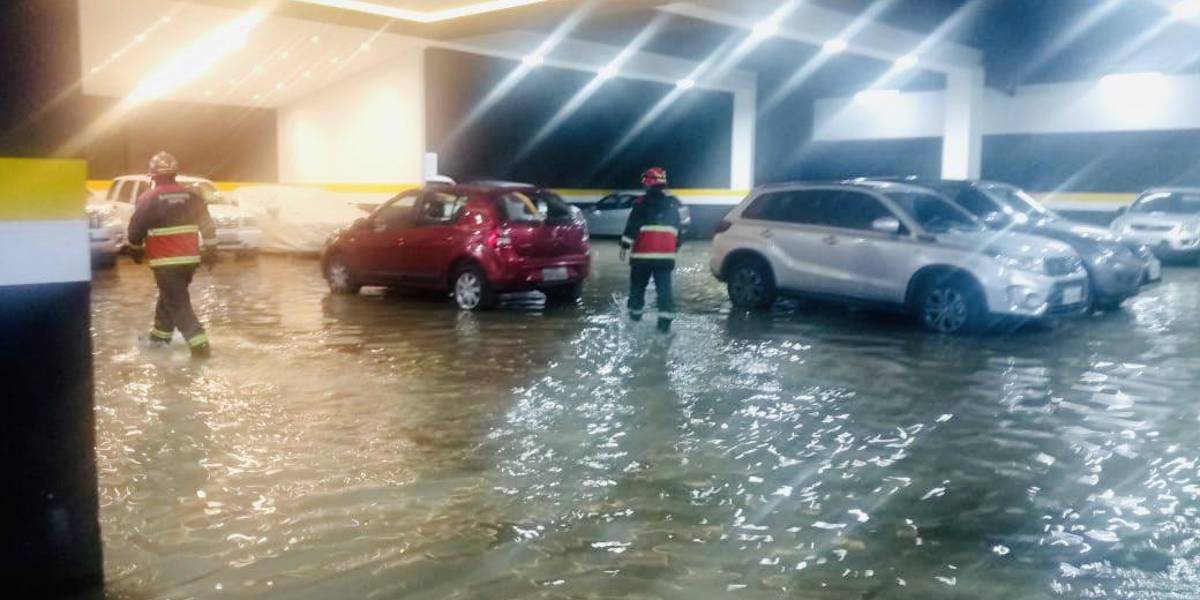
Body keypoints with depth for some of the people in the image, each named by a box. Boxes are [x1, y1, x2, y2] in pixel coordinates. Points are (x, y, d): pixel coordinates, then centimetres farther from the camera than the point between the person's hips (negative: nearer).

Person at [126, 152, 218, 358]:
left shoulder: (148, 199, -8)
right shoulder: (192, 196, 4)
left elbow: (135, 230, -4)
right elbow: (208, 226, 7)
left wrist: (136, 250, 14)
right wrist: (210, 251, 16)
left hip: (165, 261, -5)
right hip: (190, 258, 5)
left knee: (178, 303, -4)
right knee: (170, 295, 23)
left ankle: (199, 344, -16)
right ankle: (161, 334, 37)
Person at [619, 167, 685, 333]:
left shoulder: (642, 203, -4)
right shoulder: (673, 204, 13)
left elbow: (632, 226, -11)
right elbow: (679, 228, 18)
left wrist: (625, 246, -7)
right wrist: (675, 248, 27)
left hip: (642, 253, -3)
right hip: (666, 254, 3)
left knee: (638, 285, 14)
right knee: (664, 287, 0)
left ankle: (635, 314, 25)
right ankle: (665, 320, -11)